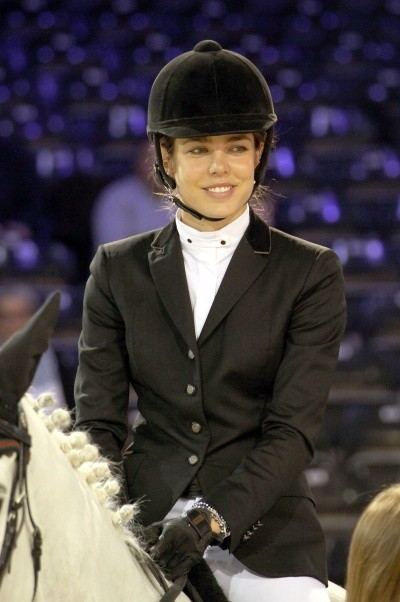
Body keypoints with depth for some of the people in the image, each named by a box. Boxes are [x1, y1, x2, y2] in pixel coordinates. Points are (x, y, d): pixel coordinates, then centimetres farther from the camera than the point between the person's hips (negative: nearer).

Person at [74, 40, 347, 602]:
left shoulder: (310, 273, 5)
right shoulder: (119, 270, 12)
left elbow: (293, 428, -4)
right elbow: (97, 421, 6)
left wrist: (212, 519, -19)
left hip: (263, 529, -1)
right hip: (144, 528, 1)